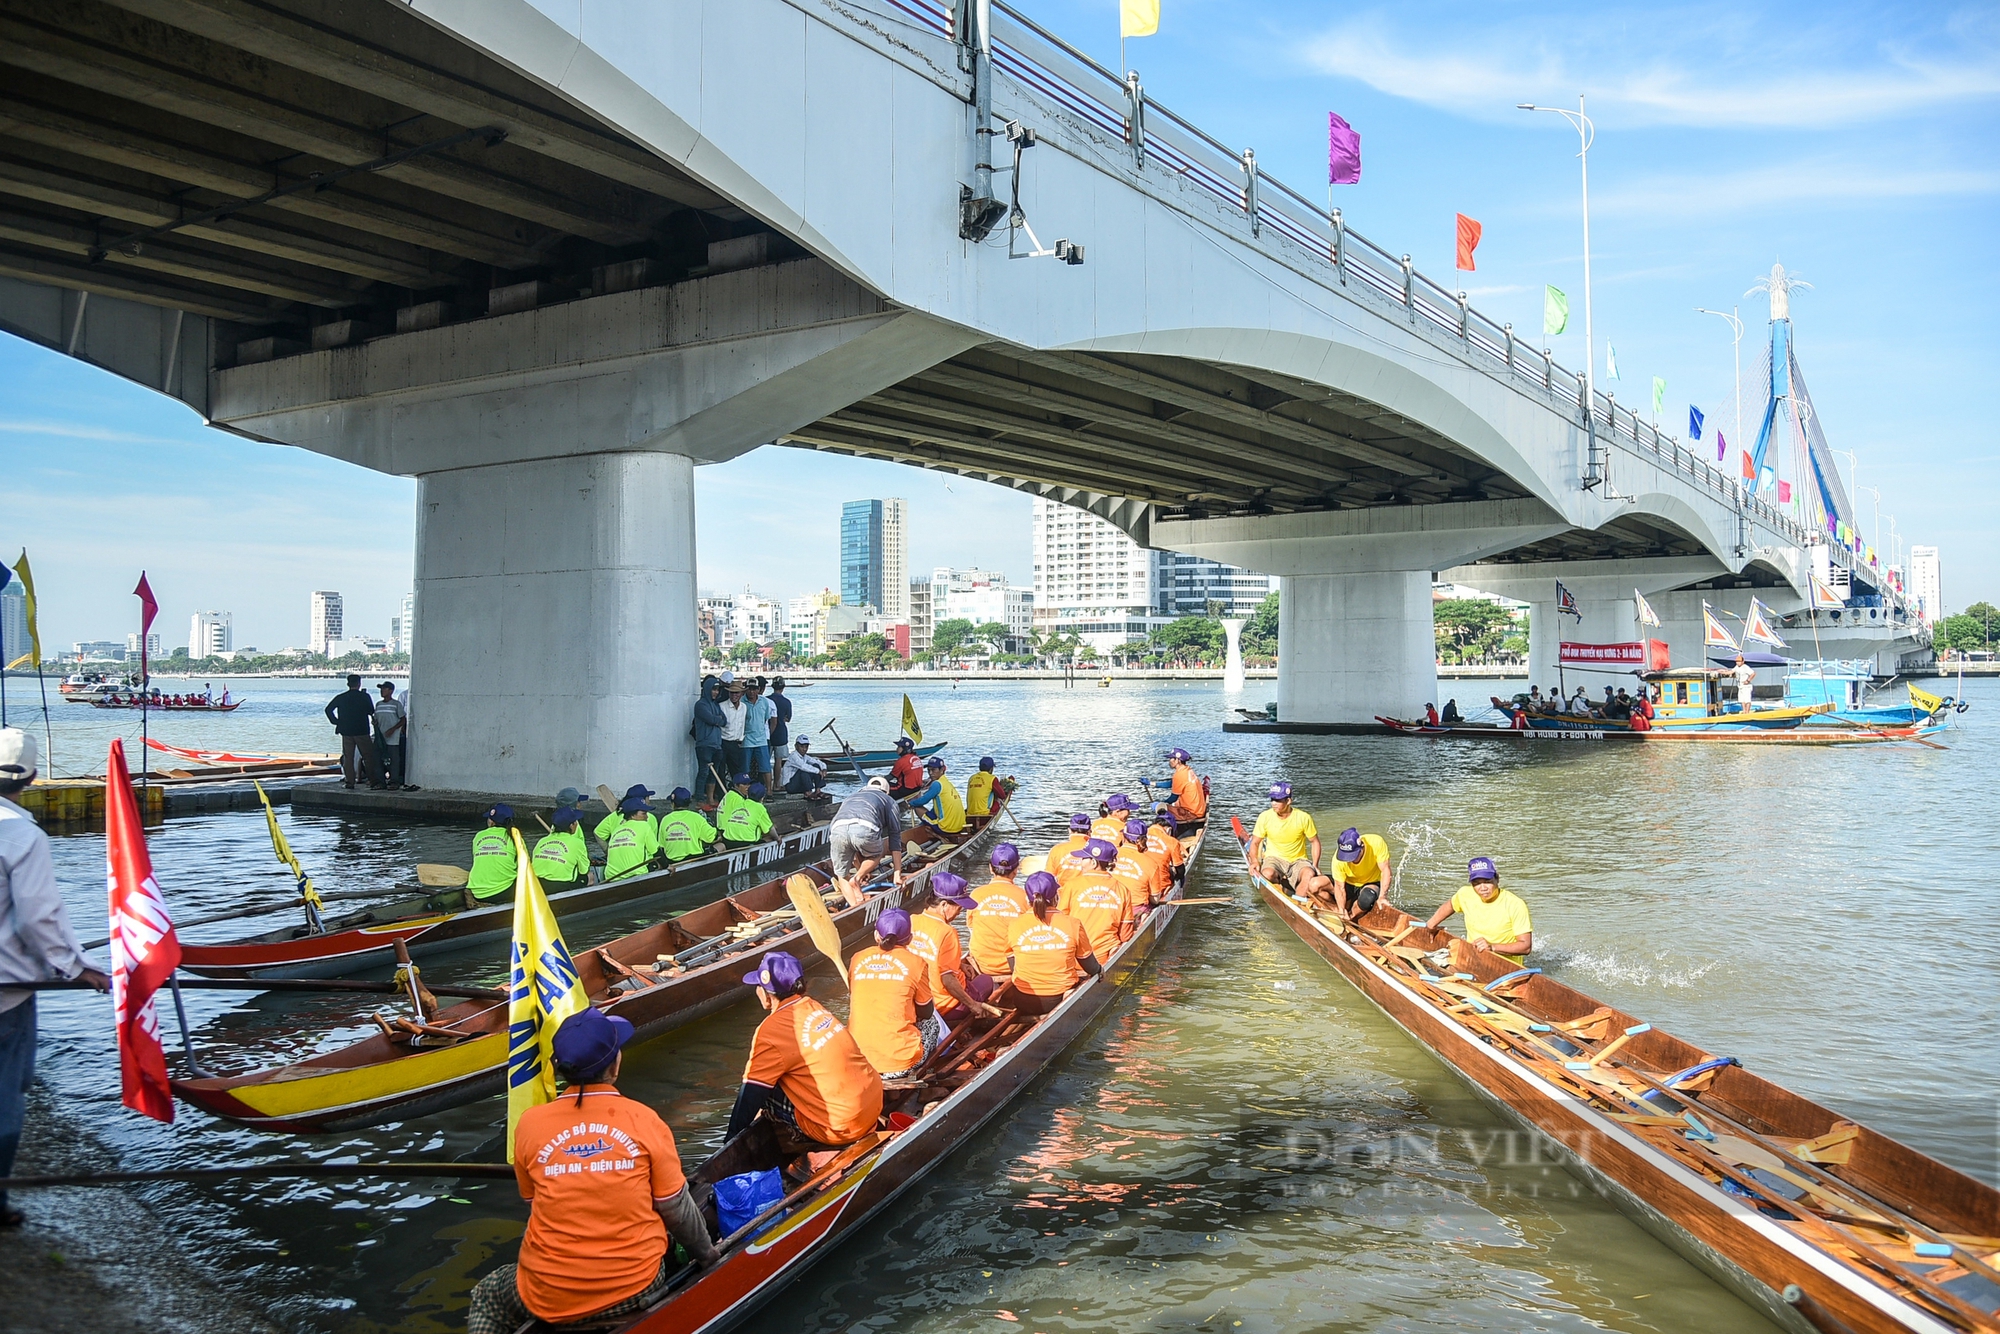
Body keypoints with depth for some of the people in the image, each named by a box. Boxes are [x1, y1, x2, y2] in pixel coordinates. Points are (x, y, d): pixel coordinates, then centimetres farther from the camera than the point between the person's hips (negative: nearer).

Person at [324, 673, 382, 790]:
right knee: (368, 757, 2)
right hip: (362, 731, -2)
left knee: (348, 757, 8)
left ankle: (349, 783, 5)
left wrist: (336, 721, 9)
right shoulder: (364, 696, -5)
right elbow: (371, 711, 3)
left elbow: (328, 709, 2)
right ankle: (374, 782, -2)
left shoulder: (341, 697, 3)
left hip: (346, 732, 2)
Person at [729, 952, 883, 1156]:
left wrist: (732, 1139, 6)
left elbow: (750, 1096, -8)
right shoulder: (814, 1007, 7)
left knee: (763, 1093, 3)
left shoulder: (771, 1031, -14)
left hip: (842, 1128, -7)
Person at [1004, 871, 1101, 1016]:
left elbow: (1013, 967, 5)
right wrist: (1100, 969, 27)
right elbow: (1091, 967, 4)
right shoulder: (1073, 924, -10)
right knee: (1083, 981, 27)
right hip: (1060, 1000, -1)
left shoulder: (1015, 925, -7)